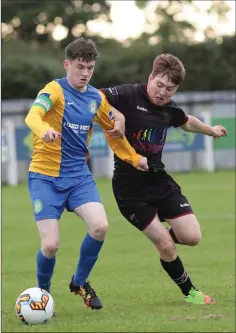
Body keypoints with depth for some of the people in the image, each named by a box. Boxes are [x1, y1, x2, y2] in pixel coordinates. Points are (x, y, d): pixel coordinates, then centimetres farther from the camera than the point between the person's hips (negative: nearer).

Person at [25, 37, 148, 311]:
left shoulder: (97, 99, 7)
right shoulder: (55, 90, -11)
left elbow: (114, 131, 24)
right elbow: (33, 116, -31)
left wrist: (134, 158, 20)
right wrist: (45, 130, -52)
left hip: (78, 175, 4)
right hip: (45, 176, -4)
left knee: (100, 226, -19)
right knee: (50, 245, -12)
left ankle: (80, 282, 7)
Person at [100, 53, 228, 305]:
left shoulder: (170, 109, 4)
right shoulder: (128, 96, -17)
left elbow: (187, 122, 26)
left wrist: (210, 130, 44)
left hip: (158, 180, 6)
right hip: (129, 186, -6)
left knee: (192, 237, -4)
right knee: (165, 245, -7)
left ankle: (165, 235, 31)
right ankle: (189, 292, 16)